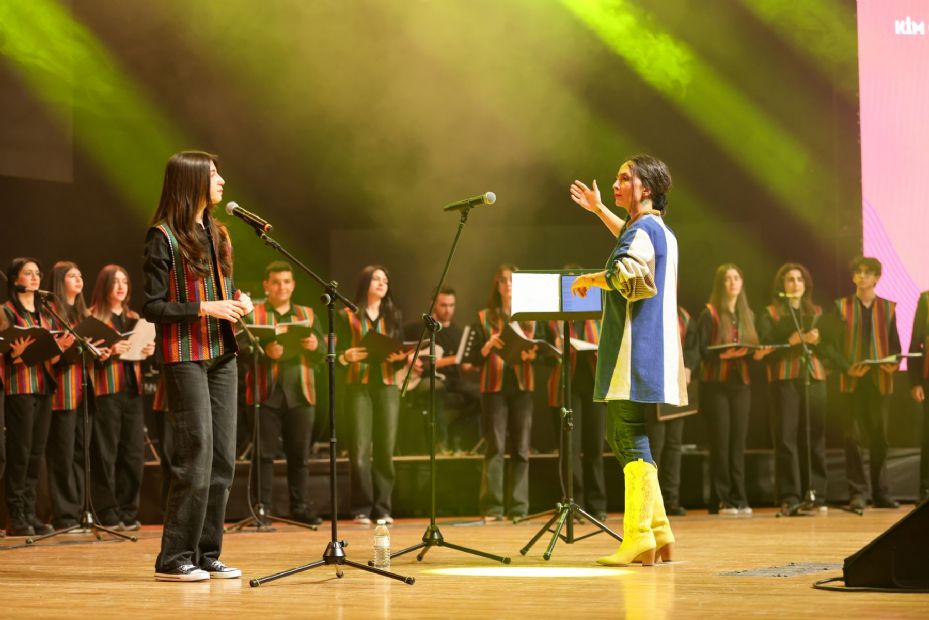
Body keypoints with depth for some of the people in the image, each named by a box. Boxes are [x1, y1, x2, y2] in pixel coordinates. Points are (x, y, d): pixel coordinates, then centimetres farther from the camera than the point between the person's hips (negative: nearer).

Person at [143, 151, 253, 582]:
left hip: (221, 355, 8)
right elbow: (152, 307, -10)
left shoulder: (217, 233, 14)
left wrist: (237, 302, 2)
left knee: (222, 460, 6)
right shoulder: (163, 237, -8)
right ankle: (174, 559, -2)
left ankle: (207, 554, 14)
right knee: (195, 457, -9)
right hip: (184, 356, -8)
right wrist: (202, 308, -20)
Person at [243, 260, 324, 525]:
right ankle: (262, 508, -1)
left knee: (300, 454, 4)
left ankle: (299, 507, 10)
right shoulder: (252, 314, 5)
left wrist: (315, 346, -13)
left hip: (300, 394, 3)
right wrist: (265, 352, -25)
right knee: (265, 453, -4)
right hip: (266, 394, -3)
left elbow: (321, 356, 10)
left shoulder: (307, 315, 16)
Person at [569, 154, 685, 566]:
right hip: (652, 352, 10)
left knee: (630, 440, -11)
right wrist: (600, 211, 52)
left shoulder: (642, 231, -11)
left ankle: (638, 540, -15)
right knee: (624, 437, 14)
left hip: (636, 354, -10)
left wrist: (590, 279, -12)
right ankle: (659, 532, 15)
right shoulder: (660, 231, 20)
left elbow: (628, 275, -30)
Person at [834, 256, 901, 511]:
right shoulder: (842, 306, 6)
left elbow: (894, 342, 10)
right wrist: (845, 366, -14)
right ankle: (858, 492, -1)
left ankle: (881, 493, 10)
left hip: (880, 379, 2)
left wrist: (894, 363, -10)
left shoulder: (888, 307, 11)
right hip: (852, 380, -2)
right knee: (853, 436, -4)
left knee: (879, 437, 5)